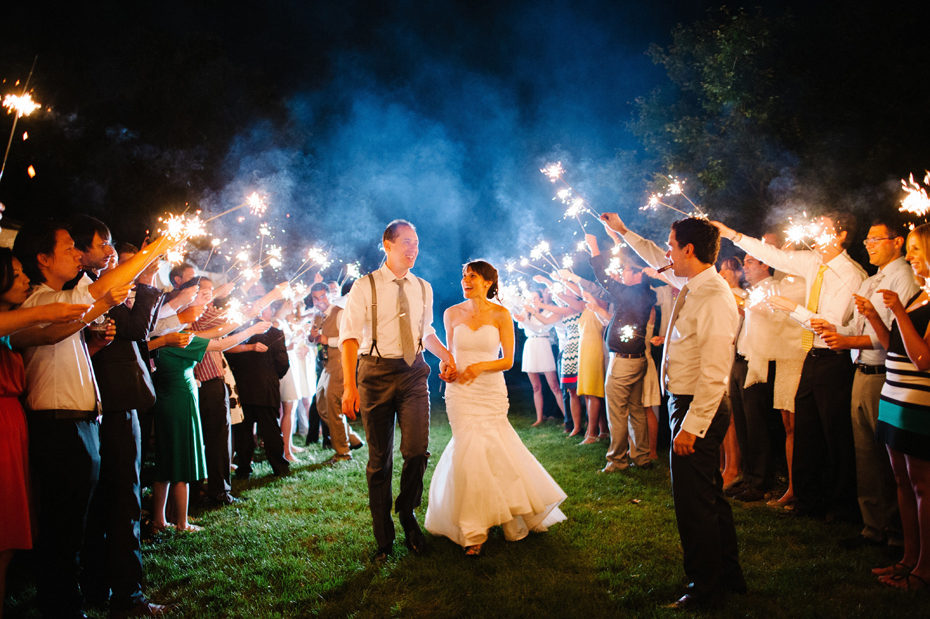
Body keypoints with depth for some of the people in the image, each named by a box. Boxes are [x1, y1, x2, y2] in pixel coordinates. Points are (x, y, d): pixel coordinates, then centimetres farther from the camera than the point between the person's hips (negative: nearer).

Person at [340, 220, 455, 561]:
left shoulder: (423, 288, 11)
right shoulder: (364, 287, -4)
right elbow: (350, 336, -10)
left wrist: (445, 354, 3)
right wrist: (350, 386, -18)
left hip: (413, 372, 3)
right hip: (376, 372, -3)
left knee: (417, 449, -10)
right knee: (380, 457, 5)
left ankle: (407, 513, 19)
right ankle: (383, 536, 21)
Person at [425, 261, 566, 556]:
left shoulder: (500, 314, -3)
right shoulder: (452, 314, 4)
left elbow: (508, 360, -3)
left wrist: (480, 366, -18)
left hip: (492, 391, -1)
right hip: (460, 391, 1)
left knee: (489, 449, 1)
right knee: (470, 451, -9)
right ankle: (472, 532, 0)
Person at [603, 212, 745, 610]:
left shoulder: (714, 300, -22)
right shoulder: (691, 284, 6)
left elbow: (714, 375, -25)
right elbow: (655, 259, 29)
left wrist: (691, 426, -23)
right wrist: (623, 231, 37)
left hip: (698, 409, -10)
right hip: (685, 403, 10)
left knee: (694, 503, 1)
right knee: (710, 498, 20)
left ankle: (705, 590, 16)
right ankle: (728, 576, 35)